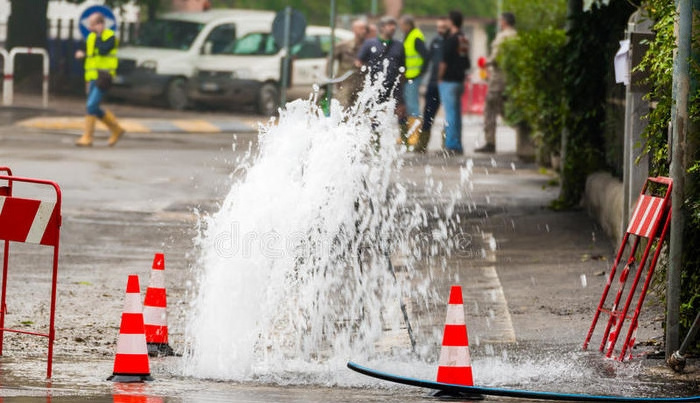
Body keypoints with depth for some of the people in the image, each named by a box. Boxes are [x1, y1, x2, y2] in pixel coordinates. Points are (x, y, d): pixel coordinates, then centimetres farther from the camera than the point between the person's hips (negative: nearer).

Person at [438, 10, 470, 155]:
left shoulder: (452, 39, -14)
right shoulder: (464, 39, 10)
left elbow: (444, 61, -15)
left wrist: (440, 77, -6)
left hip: (449, 81, -8)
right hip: (460, 80, 8)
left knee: (450, 114, -7)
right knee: (457, 113, 12)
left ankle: (451, 145, -8)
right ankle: (457, 146, 15)